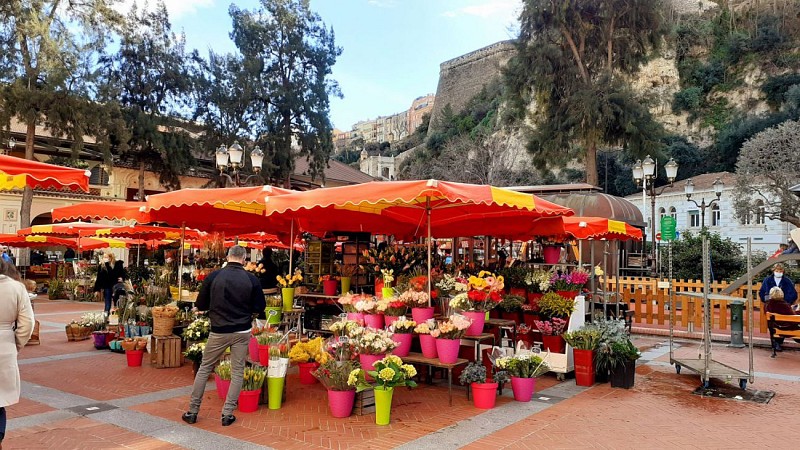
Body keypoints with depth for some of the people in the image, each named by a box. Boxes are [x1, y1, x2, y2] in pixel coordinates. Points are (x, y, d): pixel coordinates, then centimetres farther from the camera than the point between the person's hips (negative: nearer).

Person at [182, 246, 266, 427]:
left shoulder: (213, 276, -7)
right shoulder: (252, 279, -7)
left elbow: (200, 305, 2)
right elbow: (260, 307, 0)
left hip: (218, 331, 0)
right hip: (242, 332, 0)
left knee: (204, 369, 14)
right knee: (237, 372, 10)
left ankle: (192, 412, 21)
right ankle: (227, 414, 11)